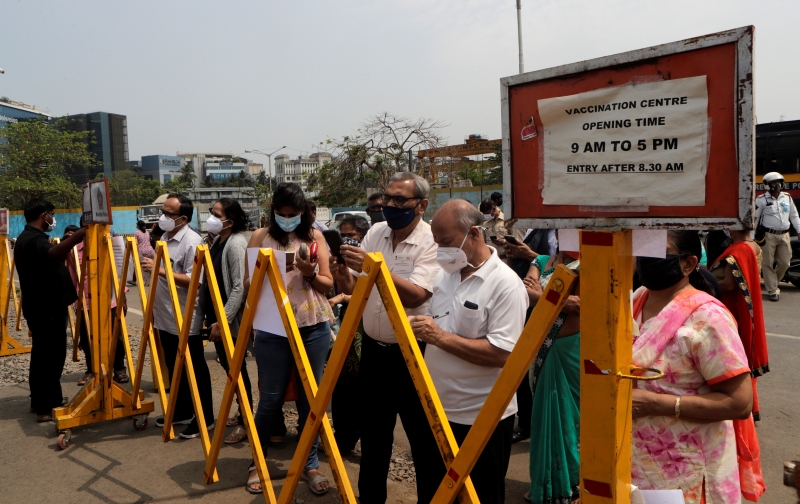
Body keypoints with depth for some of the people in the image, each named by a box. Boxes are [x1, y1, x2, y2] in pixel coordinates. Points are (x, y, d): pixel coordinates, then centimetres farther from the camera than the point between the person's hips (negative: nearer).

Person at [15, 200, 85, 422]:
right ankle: (46, 408, -2)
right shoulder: (33, 239, -20)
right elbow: (52, 254, -45)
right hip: (46, 308, -11)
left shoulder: (30, 237, 15)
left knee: (44, 354, 17)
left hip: (45, 306, 11)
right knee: (50, 355, -7)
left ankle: (42, 401, 28)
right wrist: (76, 237, -56)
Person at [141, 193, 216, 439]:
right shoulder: (165, 237, 11)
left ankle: (205, 418, 13)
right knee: (174, 369, 18)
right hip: (165, 317, 9)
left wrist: (160, 270, -30)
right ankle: (181, 411, 32)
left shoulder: (192, 242, -17)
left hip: (186, 321, -9)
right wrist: (154, 308, 20)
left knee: (195, 370, 2)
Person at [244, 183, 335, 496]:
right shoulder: (261, 237, 4)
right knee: (271, 399, 5)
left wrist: (311, 273, -15)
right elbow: (248, 284, 0)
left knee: (311, 398, 7)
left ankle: (310, 464, 21)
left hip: (314, 327, 1)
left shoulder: (314, 236, 6)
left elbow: (328, 284, 5)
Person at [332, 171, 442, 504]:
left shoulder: (432, 243, -14)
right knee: (373, 431, 20)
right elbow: (351, 288, 5)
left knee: (423, 437, 7)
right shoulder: (376, 231, 3)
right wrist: (342, 271, -16)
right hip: (373, 349, 6)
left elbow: (415, 295, -27)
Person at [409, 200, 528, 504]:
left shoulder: (505, 285, -18)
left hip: (481, 419, -7)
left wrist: (441, 337, -25)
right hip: (438, 410, 8)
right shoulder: (446, 274, 7)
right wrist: (418, 327, -1)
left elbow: (501, 353, -26)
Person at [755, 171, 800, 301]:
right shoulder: (762, 199, -5)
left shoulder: (787, 197, 9)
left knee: (784, 263, 6)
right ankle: (772, 290, 6)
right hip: (768, 235, -4)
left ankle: (772, 283, 28)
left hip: (784, 235, 4)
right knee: (768, 264, -2)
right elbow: (754, 218, -3)